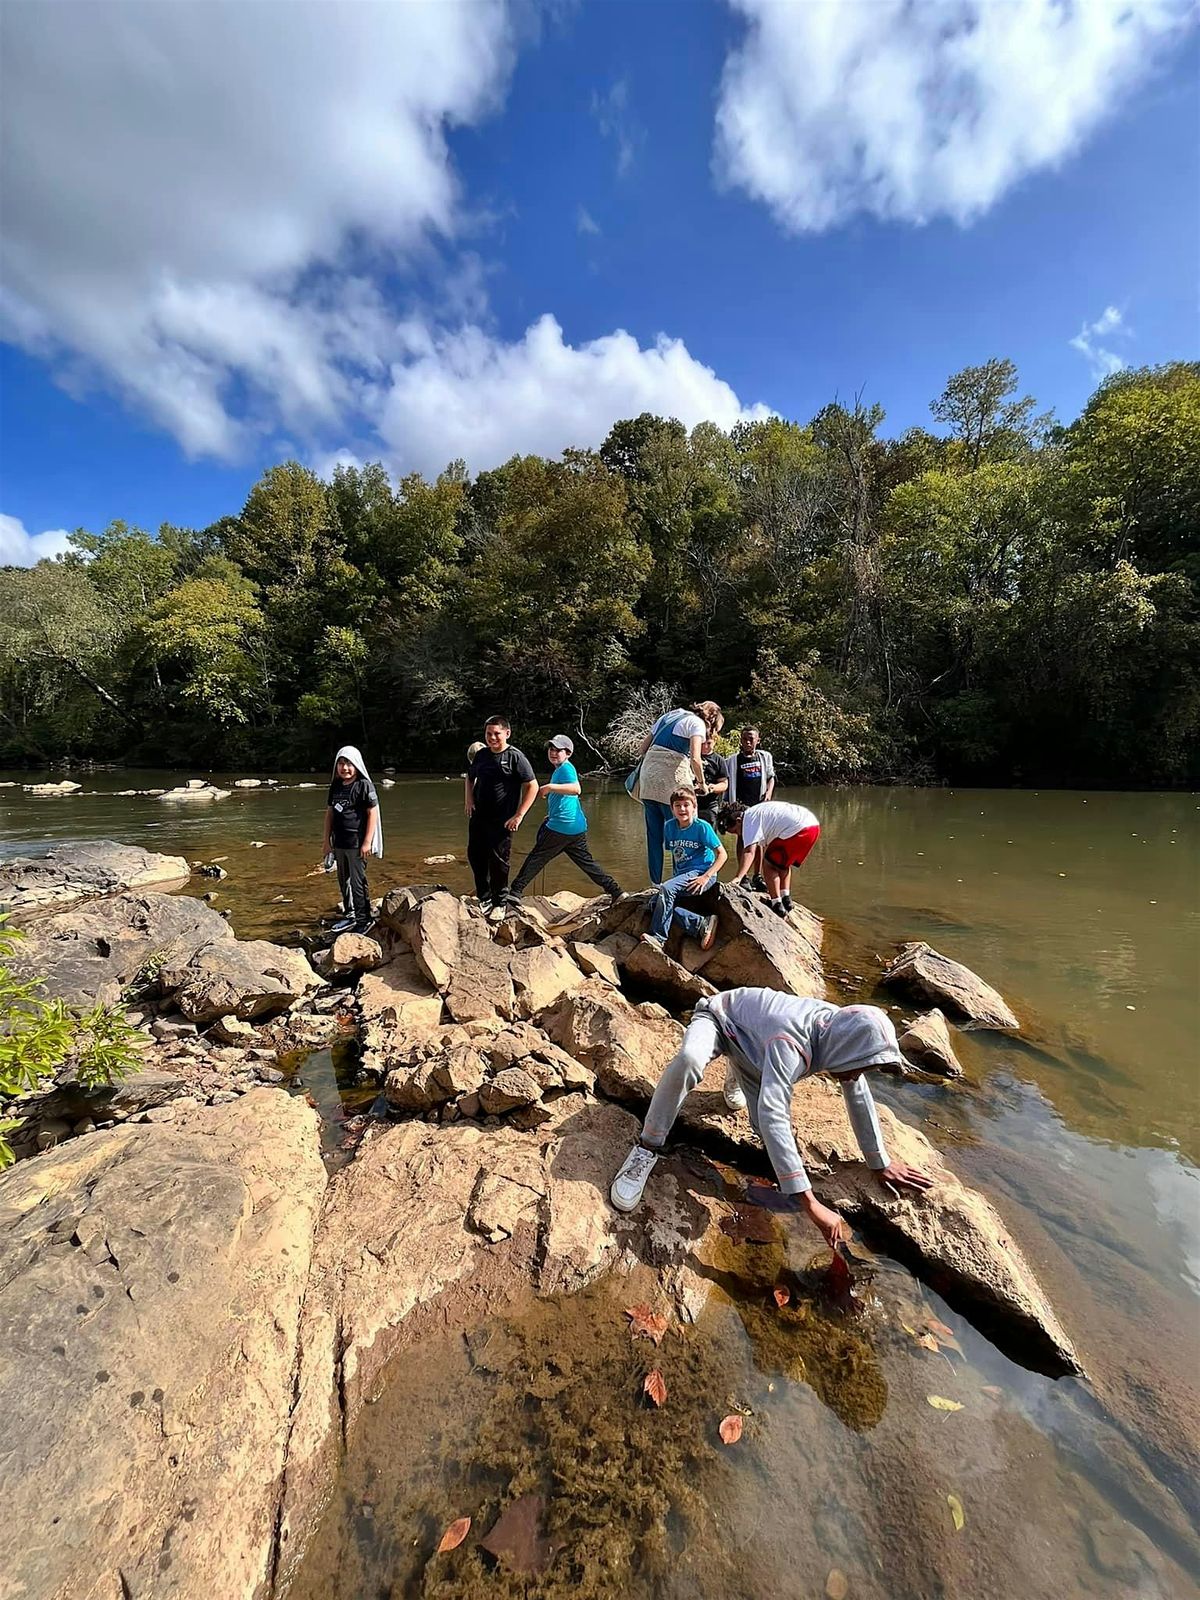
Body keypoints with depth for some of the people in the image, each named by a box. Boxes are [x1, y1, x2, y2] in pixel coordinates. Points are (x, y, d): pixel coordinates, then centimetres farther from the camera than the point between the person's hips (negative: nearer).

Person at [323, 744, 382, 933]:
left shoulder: (364, 785, -9)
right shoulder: (335, 786, 9)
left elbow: (372, 813, -12)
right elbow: (329, 813, 15)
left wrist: (367, 842, -14)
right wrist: (327, 841, 13)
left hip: (357, 843, -7)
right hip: (339, 843, 7)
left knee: (357, 882, -3)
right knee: (344, 881, 16)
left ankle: (363, 921, 9)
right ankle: (350, 915, 31)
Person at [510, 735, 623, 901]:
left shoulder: (565, 768, -10)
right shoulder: (562, 769, 20)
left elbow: (576, 789, -30)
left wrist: (550, 787, -29)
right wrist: (551, 816, 34)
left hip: (561, 826, -10)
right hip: (578, 827, 10)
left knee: (536, 858, 2)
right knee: (586, 861, 14)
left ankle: (515, 891, 9)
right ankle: (614, 889, 12)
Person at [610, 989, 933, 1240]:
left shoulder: (846, 1034, -20)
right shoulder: (790, 1042, -43)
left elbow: (860, 1100, -3)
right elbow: (773, 1117, -50)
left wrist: (881, 1164, 7)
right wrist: (811, 1204, -50)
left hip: (749, 1034, 7)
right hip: (720, 1016, -7)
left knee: (767, 1132, 2)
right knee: (688, 1061, -42)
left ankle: (738, 1074, 33)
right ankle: (647, 1150, -23)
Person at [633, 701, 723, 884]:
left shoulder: (668, 716, 23)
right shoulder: (697, 723, 2)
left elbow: (643, 748, 22)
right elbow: (695, 759, -13)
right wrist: (701, 783, 1)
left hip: (648, 777, 7)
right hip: (671, 783, -7)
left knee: (654, 836, 11)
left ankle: (656, 883, 17)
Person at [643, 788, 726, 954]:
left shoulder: (701, 827, -8)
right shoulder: (670, 827, 8)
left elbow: (722, 855, -8)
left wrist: (706, 877, -19)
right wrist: (674, 876, 9)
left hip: (700, 873, -7)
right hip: (681, 876, 7)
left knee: (666, 889, -30)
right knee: (655, 903, -17)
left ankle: (658, 937, -23)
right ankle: (703, 924, -19)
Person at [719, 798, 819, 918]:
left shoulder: (749, 819, -5)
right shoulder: (758, 812, 24)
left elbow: (749, 852, -17)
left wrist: (738, 877, -24)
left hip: (799, 829, -10)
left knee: (768, 864, 2)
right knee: (782, 862, 28)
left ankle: (777, 905, 7)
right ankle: (786, 898, 26)